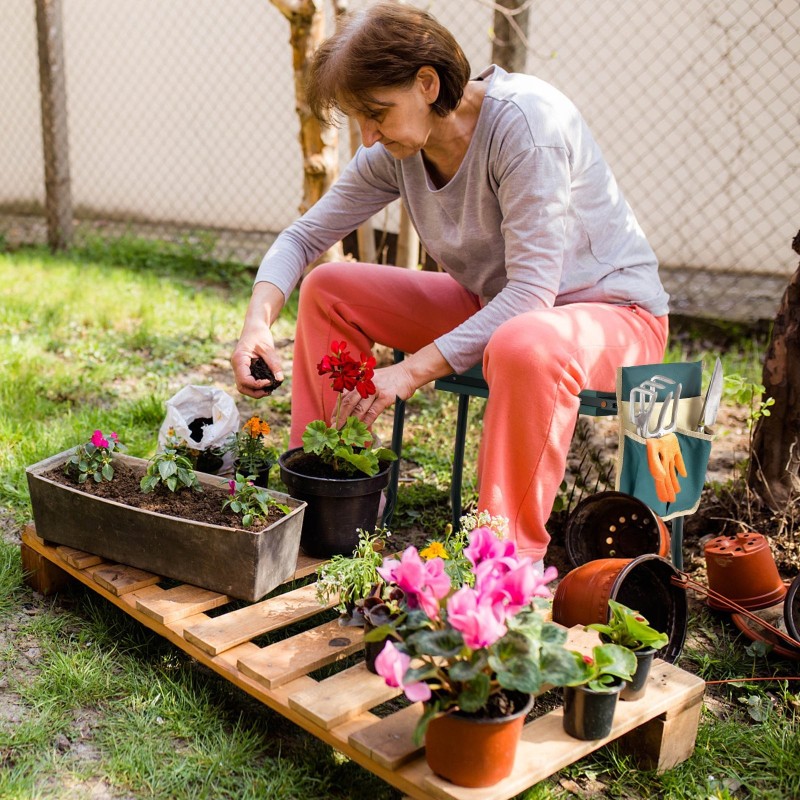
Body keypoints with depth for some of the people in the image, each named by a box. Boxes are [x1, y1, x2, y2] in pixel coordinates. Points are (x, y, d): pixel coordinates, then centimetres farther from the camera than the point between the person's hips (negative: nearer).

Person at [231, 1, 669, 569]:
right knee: (328, 289, -1)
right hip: (493, 306, 7)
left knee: (523, 348, -43)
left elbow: (531, 292, -30)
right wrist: (259, 321, -17)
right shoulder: (397, 149, -6)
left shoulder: (526, 119, -26)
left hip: (612, 312, -7)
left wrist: (412, 371, -33)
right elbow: (304, 236, 2)